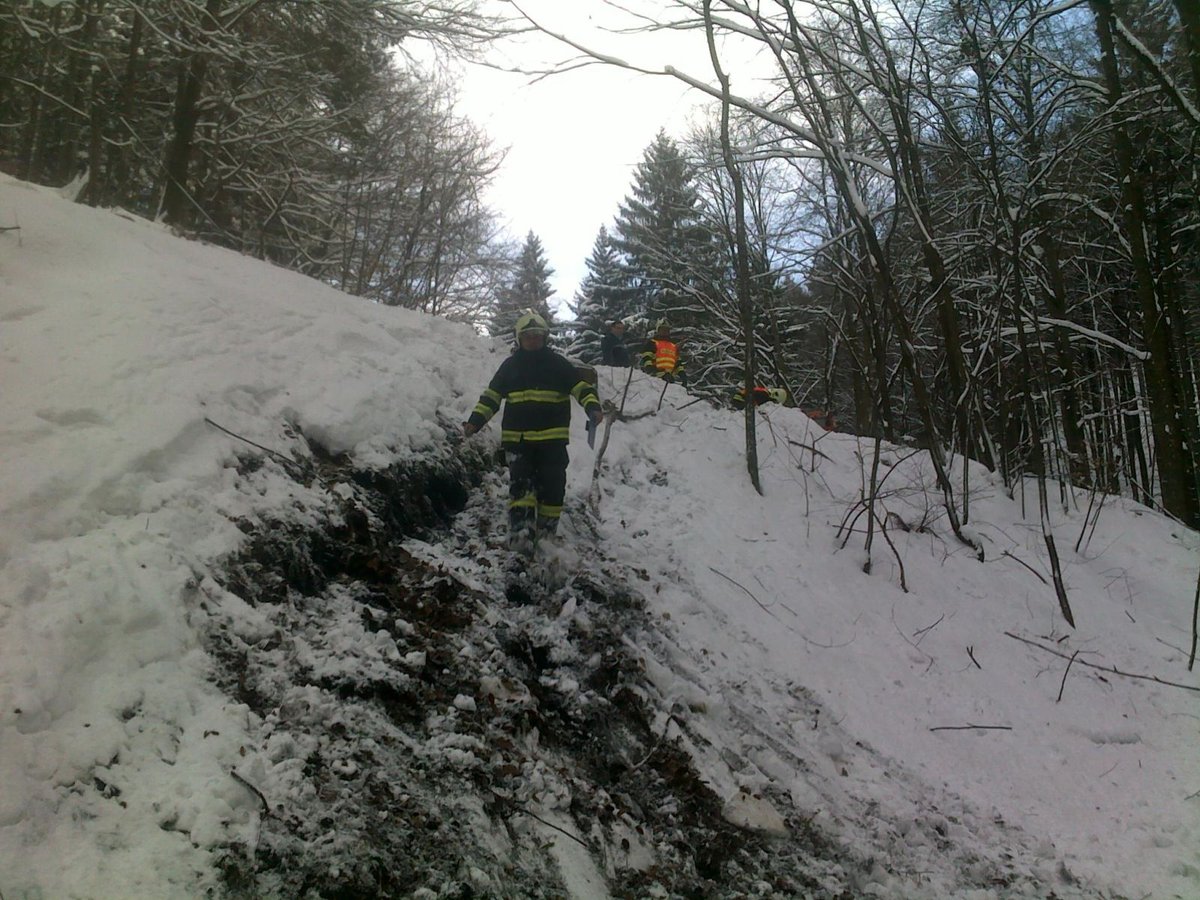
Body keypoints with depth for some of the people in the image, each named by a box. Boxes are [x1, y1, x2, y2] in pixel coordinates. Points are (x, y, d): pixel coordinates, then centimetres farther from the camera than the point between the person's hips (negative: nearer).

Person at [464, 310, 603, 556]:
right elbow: (491, 396, 12)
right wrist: (475, 421, 0)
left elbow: (581, 387, 4)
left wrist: (592, 408, -15)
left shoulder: (557, 363, 7)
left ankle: (546, 533, 17)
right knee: (521, 483, -11)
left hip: (552, 437, 0)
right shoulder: (510, 365, 12)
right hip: (517, 436, 1)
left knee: (552, 485, 1)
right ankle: (521, 533, -18)